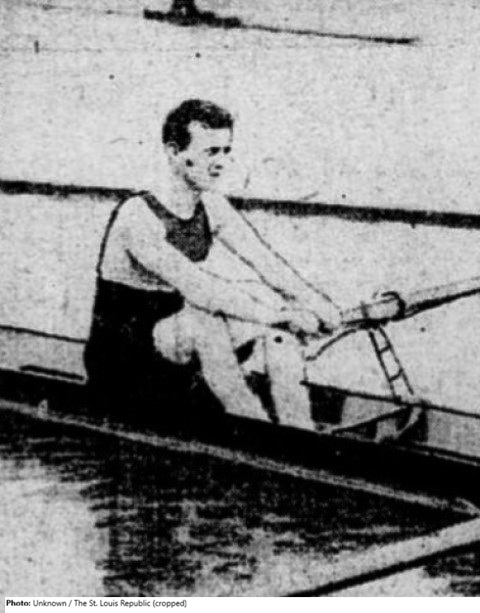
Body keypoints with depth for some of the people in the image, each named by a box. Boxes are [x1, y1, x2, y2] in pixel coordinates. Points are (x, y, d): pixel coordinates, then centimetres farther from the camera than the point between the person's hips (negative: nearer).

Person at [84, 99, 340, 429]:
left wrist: (314, 301, -24)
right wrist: (278, 315, -38)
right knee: (204, 316, -36)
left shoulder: (212, 207, 0)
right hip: (121, 364, -7)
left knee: (277, 305, -13)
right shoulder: (137, 216, -24)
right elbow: (195, 287, -34)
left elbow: (264, 260, -7)